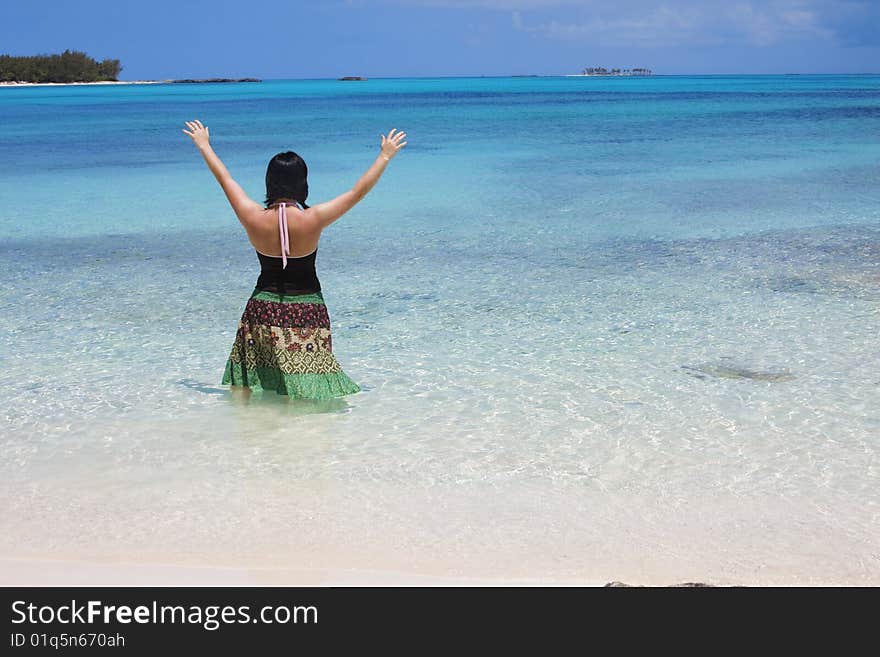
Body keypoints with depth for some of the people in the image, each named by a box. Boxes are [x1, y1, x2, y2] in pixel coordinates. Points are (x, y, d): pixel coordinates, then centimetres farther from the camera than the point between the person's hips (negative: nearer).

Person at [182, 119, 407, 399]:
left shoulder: (254, 218, -11)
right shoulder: (312, 219, -18)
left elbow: (225, 178, 4)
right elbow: (358, 191, -9)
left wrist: (204, 145, 19)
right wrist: (384, 156, 2)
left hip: (263, 311, 3)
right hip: (306, 311, -3)